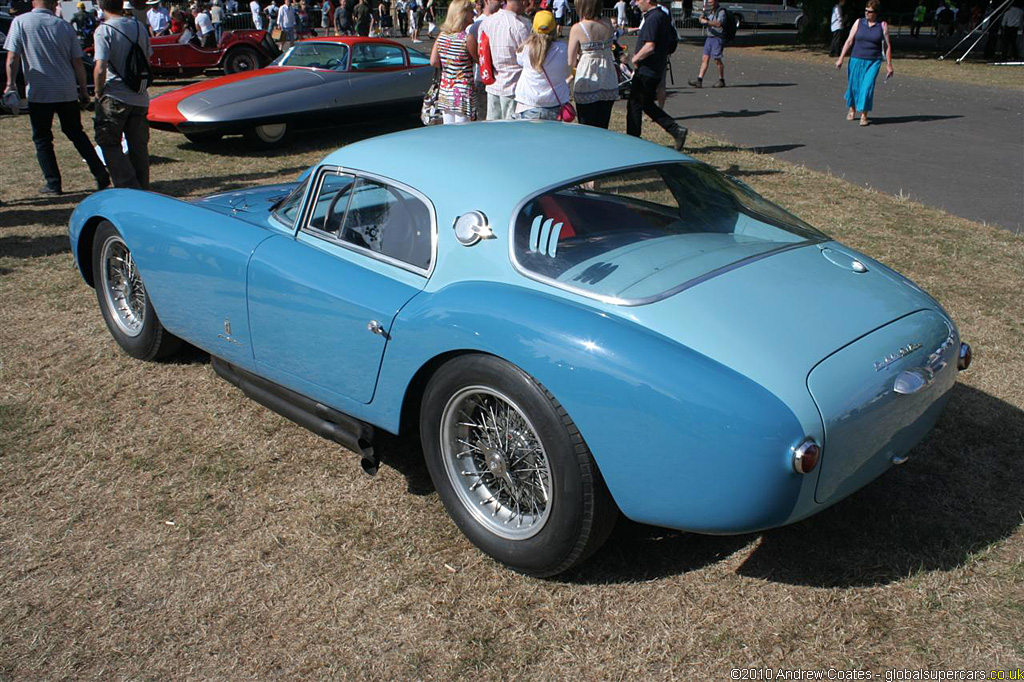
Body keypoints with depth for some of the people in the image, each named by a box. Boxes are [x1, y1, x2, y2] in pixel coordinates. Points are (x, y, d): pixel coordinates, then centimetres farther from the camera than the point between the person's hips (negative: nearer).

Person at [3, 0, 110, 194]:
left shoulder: (20, 22, -4)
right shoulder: (64, 26, 3)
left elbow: (12, 58, -8)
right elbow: (78, 63, 3)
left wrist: (11, 84, 2)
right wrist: (83, 90, 11)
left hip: (38, 93, -2)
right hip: (67, 91, 3)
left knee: (42, 140, 10)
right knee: (76, 134, 16)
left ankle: (53, 184, 9)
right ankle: (101, 174, 8)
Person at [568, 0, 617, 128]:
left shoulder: (577, 28, -12)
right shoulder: (608, 24, -1)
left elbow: (571, 62, -7)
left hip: (587, 83, -4)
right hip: (609, 84, 4)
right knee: (602, 129, 13)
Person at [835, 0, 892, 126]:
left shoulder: (882, 25, 0)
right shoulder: (859, 22, 3)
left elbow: (887, 46, 1)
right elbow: (849, 41, 3)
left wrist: (889, 65, -2)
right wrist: (841, 58, -4)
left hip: (873, 62, -2)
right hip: (856, 59, 2)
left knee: (867, 87, -12)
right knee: (853, 86, 7)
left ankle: (864, 116, -6)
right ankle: (852, 109, 34)